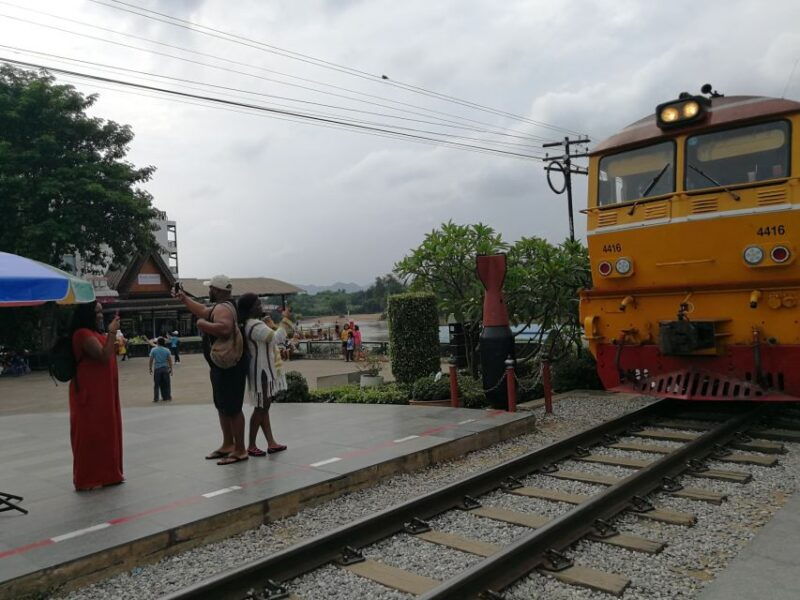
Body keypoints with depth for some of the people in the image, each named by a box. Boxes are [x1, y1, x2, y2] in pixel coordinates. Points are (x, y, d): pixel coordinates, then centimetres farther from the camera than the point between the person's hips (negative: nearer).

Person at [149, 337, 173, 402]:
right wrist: (171, 369, 6)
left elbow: (151, 360, -4)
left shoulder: (153, 350, -4)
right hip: (165, 368, 1)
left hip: (157, 369, -1)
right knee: (166, 384, 9)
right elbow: (170, 360, -1)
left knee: (156, 384, 7)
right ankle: (167, 397, 14)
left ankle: (156, 398, 9)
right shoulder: (167, 350, -2)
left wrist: (150, 368, 6)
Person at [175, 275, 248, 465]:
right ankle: (228, 445, 29)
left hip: (230, 367, -11)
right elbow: (203, 311, 35)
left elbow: (225, 329, -39)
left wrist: (203, 324, -24)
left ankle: (240, 450, 2)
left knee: (232, 408, -5)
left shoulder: (222, 308, -19)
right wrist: (184, 298, 40)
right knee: (222, 406, 18)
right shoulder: (218, 307, 14)